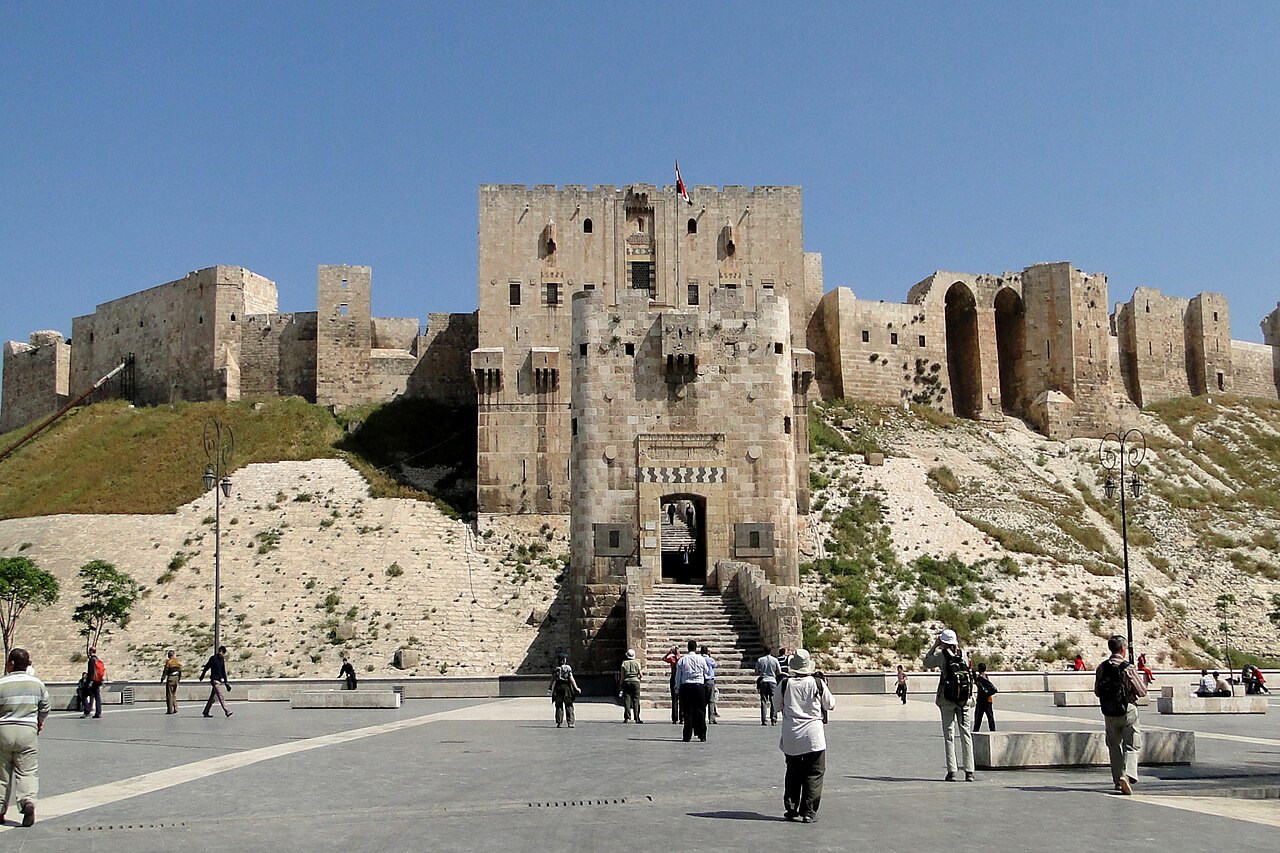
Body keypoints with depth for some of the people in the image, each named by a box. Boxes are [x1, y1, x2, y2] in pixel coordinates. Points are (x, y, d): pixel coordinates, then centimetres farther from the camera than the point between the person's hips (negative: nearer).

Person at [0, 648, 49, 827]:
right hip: (28, 731, 2)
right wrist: (39, 723, 30)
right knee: (27, 771, 4)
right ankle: (28, 800, -21)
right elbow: (45, 707, 13)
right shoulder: (37, 683, 3)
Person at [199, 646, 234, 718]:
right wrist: (202, 677, 9)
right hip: (214, 679, -7)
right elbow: (206, 668, 2)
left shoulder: (222, 660, 13)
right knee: (220, 696, -13)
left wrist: (226, 682, 17)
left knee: (212, 697, 11)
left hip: (219, 680, 7)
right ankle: (227, 711, -20)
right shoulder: (213, 658, -6)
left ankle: (206, 712, 19)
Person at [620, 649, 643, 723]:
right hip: (635, 681, -1)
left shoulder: (624, 663, 4)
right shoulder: (637, 663, 3)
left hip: (626, 682, 1)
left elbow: (622, 676, 3)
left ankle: (627, 718, -6)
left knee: (627, 700, 1)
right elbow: (640, 675, 2)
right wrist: (642, 672, 24)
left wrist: (621, 685, 9)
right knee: (636, 700, 0)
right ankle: (637, 718, -4)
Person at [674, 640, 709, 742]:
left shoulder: (682, 660, 1)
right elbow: (706, 672, 13)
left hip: (685, 686, 1)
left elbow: (678, 676, 5)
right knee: (700, 711, 4)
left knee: (687, 711, 4)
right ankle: (702, 736, 4)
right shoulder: (701, 659, -1)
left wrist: (677, 689, 12)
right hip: (699, 686, -1)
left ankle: (687, 736, 2)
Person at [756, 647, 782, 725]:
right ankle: (773, 720, -1)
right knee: (773, 702, 4)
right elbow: (779, 672, 2)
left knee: (763, 702, 3)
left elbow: (756, 673, 3)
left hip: (763, 681, 0)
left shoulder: (760, 660, -1)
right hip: (772, 681, 0)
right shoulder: (775, 660, -2)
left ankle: (763, 721, -2)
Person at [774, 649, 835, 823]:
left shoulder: (784, 684, -4)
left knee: (792, 772, 16)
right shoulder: (818, 683, -8)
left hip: (790, 735, 2)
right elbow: (831, 705, 5)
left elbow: (779, 705, 10)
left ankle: (790, 809, 18)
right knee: (814, 773, 5)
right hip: (813, 733, -2)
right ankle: (809, 811, -1)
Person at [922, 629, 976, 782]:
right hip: (965, 699, 3)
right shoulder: (963, 653, 3)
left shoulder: (941, 655, -6)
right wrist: (957, 645, 24)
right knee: (966, 734, 6)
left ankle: (951, 771, -2)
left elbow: (926, 663, 9)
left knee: (949, 734, 3)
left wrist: (934, 646, 14)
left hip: (947, 699, -3)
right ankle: (969, 772, 4)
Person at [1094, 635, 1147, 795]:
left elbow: (1097, 691, 6)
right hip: (1128, 711, -4)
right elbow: (1142, 691, -6)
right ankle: (1127, 774, -20)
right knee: (1131, 746, 1)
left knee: (1114, 746, 15)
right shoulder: (1128, 668, -13)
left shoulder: (1101, 668, -1)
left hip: (1109, 713, 4)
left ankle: (1118, 781, 18)